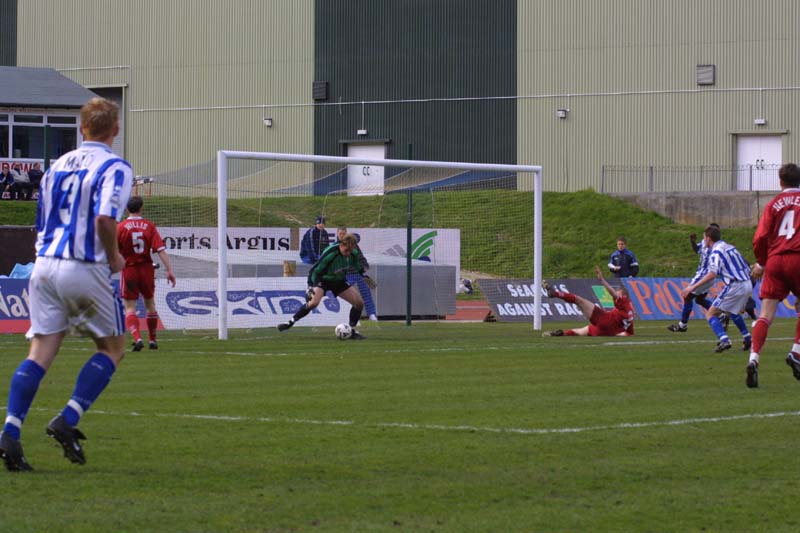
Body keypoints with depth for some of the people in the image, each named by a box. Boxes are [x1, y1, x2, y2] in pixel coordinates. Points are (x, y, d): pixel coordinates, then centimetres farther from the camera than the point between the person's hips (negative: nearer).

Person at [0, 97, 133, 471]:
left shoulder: (57, 165, 16)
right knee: (112, 348, 12)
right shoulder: (114, 167, -5)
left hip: (44, 265, 6)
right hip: (85, 269, -5)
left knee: (40, 352, 3)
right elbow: (105, 218, -21)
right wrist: (114, 258, -6)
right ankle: (67, 421, -2)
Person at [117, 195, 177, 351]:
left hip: (129, 270, -2)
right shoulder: (149, 226, -2)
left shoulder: (120, 227, -6)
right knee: (150, 304, 20)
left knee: (130, 307, -2)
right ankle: (152, 339, 27)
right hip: (146, 269, 2)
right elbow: (161, 249, -9)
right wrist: (169, 270, -10)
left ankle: (137, 338, -23)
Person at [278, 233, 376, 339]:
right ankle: (290, 322, -19)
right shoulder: (330, 253, -31)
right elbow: (314, 270, -23)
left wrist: (364, 275, 14)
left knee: (359, 303, -6)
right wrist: (310, 286, -28)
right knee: (314, 302, -33)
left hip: (339, 281, 6)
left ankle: (352, 331, 9)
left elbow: (358, 266, 13)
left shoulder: (353, 253, -14)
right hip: (323, 279, -6)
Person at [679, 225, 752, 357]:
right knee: (732, 312, 33)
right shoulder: (730, 247, 17)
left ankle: (724, 340, -24)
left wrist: (692, 287, -21)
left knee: (710, 314, -5)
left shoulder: (716, 252, -9)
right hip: (747, 285, 9)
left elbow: (712, 274, -21)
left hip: (735, 286, -9)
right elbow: (746, 266, 21)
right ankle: (747, 339, 30)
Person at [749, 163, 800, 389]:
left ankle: (754, 359, -19)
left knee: (766, 314, -4)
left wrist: (761, 263, 18)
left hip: (775, 260, 1)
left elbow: (761, 237, 3)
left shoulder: (774, 204, 11)